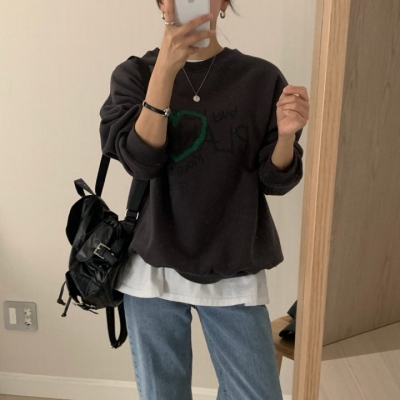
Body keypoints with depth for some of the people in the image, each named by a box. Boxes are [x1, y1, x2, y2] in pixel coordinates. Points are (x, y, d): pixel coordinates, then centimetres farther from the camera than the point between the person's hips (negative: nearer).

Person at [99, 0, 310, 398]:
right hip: (153, 268, 1)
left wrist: (286, 135, -22)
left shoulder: (261, 78, -2)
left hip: (234, 271, 0)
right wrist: (165, 70, -23)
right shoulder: (134, 74, -1)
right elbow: (140, 161, -15)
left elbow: (274, 181, -1)